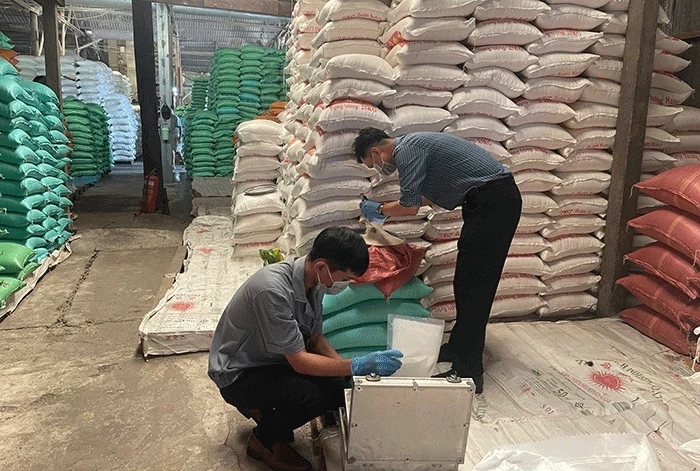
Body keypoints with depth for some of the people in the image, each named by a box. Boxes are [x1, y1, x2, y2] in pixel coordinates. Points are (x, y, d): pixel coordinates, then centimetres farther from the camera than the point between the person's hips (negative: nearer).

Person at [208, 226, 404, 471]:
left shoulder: (314, 280, -9)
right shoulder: (273, 290, -35)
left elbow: (315, 338, 2)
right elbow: (299, 361, -29)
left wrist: (350, 371, -11)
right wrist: (357, 366, -32)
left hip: (272, 361, 8)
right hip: (238, 374, -8)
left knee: (339, 389, -10)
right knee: (311, 396, -28)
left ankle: (265, 408, 14)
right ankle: (263, 440, 1)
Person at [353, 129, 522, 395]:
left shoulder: (406, 150, -11)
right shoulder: (414, 145, 20)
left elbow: (409, 207, -13)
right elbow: (427, 197, 30)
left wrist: (380, 210, 7)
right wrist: (386, 211, 33)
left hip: (492, 202, -10)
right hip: (498, 200, 10)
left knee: (472, 288, -9)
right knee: (469, 285, 16)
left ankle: (468, 373, -4)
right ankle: (459, 347, 29)